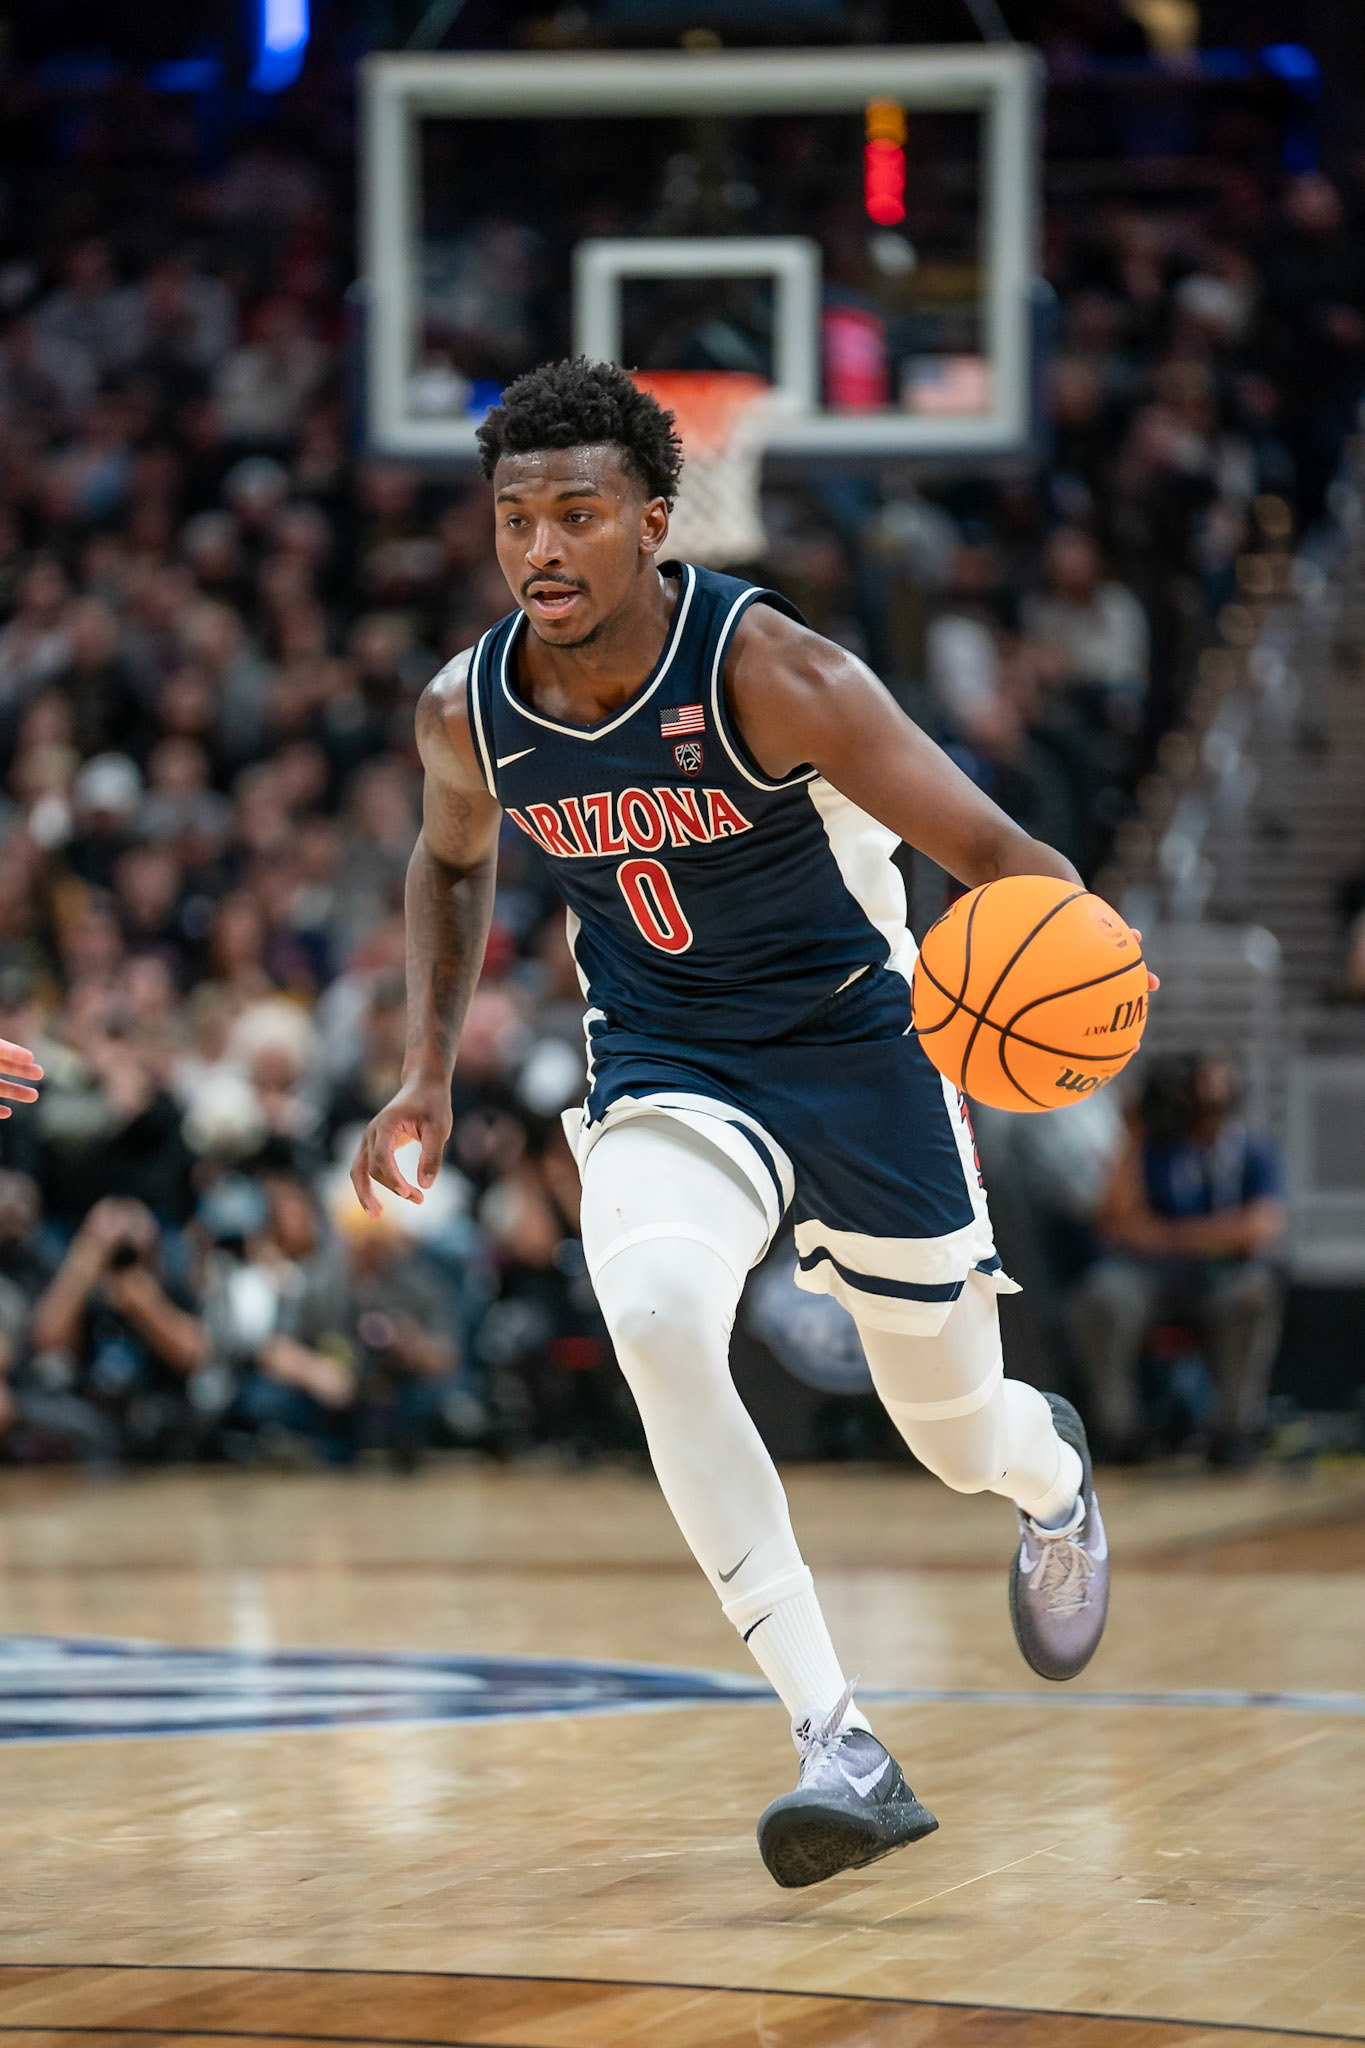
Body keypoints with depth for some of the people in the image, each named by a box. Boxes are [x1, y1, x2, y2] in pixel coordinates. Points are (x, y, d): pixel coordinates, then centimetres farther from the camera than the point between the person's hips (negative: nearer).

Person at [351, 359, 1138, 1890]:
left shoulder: (769, 673, -24)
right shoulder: (468, 712, -10)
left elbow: (995, 856, -23)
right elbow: (453, 859, 15)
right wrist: (429, 1067, 6)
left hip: (853, 1036, -2)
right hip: (663, 1064, 2)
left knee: (958, 1433, 10)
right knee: (651, 1315, -31)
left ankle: (1051, 1471, 54)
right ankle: (839, 1749, -29)